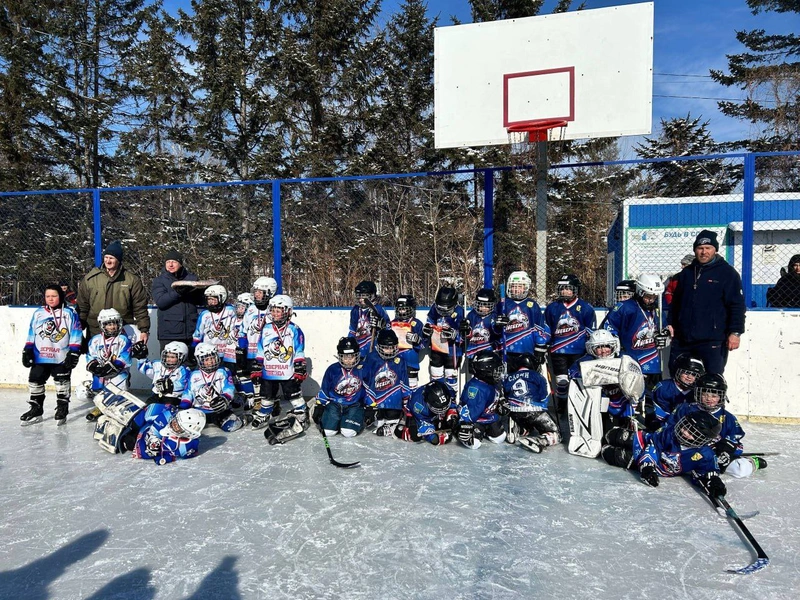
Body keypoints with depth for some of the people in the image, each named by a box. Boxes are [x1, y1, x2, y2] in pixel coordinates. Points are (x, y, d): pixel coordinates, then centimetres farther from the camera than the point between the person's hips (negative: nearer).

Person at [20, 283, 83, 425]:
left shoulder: (69, 313, -4)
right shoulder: (38, 313, 8)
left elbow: (75, 335, -7)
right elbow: (31, 334, 12)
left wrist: (73, 354, -11)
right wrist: (27, 351, 5)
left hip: (62, 358, -4)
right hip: (40, 357, 4)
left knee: (62, 384, 4)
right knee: (35, 381, 8)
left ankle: (62, 410, 15)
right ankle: (35, 410, 21)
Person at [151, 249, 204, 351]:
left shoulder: (192, 277, 12)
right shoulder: (159, 280, 6)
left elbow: (201, 302, 9)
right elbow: (160, 301, -11)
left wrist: (197, 292, -13)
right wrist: (177, 292, -25)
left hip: (191, 331, 2)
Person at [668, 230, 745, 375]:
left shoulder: (727, 273, -1)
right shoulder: (686, 273, 14)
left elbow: (737, 305, -5)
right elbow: (676, 302, 20)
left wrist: (735, 332, -12)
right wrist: (671, 324, 12)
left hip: (712, 341, -5)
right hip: (683, 339, 5)